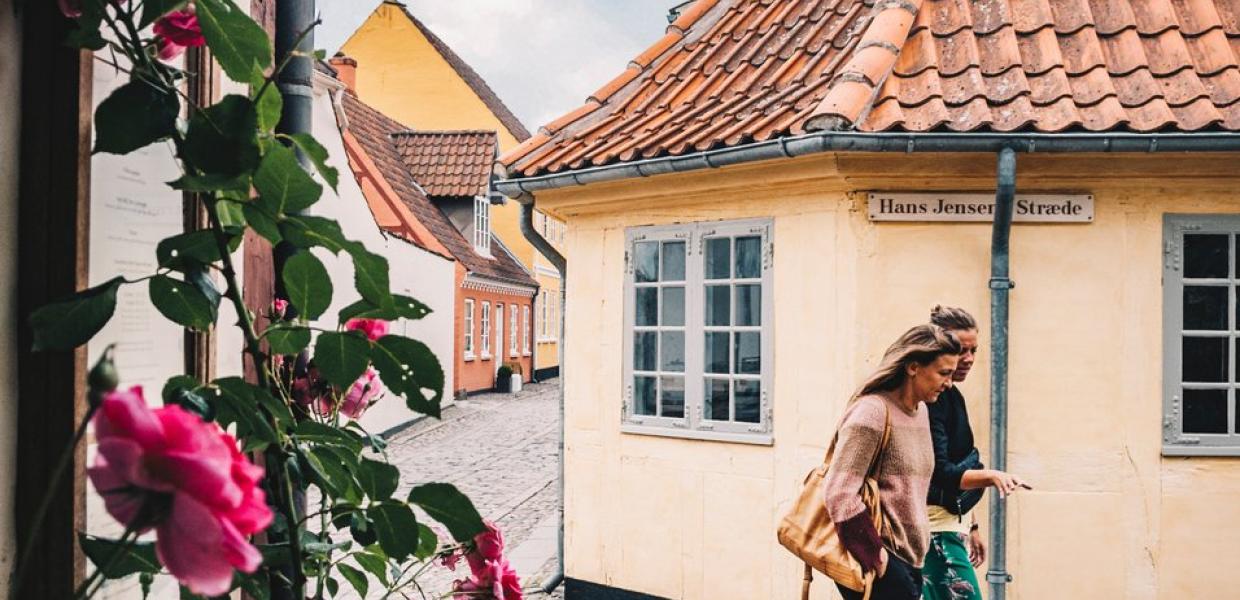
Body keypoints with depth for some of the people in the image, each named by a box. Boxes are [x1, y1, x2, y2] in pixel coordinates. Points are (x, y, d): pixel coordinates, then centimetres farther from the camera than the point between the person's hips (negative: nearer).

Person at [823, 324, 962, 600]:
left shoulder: (920, 412, 12)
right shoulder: (872, 411, -15)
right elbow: (839, 494, -21)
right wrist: (874, 555, -16)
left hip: (909, 559, 9)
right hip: (875, 564, -9)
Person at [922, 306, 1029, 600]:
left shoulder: (952, 397, 14)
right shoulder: (931, 399, -16)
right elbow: (938, 473, -22)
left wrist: (971, 526, 24)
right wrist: (991, 476, -36)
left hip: (952, 520, 10)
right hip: (937, 524, -10)